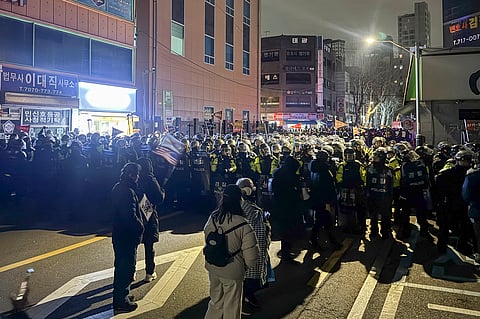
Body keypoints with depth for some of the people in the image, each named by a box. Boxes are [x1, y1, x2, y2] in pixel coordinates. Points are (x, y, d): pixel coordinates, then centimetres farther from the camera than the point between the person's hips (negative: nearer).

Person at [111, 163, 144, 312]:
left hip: (119, 234, 10)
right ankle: (121, 301, 13)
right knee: (127, 267, 2)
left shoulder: (118, 187, 8)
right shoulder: (128, 191, -25)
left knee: (121, 265, 22)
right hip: (127, 236, -10)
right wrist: (141, 227, -13)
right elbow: (131, 216, -28)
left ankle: (120, 293, 37)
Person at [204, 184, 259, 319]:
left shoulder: (212, 218, -11)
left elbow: (206, 238, 3)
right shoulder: (243, 225, -25)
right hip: (232, 271, -4)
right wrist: (246, 266, 0)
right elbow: (251, 255, -20)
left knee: (216, 300, 26)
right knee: (231, 306, 18)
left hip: (212, 267, 5)